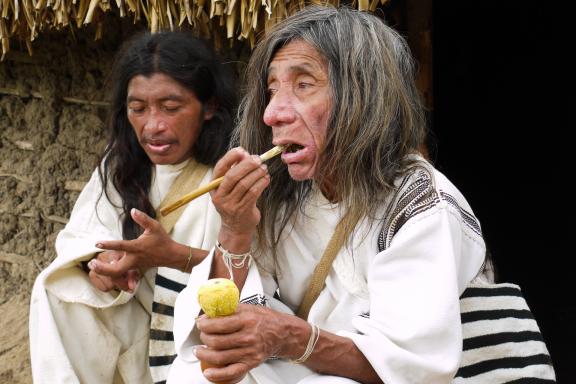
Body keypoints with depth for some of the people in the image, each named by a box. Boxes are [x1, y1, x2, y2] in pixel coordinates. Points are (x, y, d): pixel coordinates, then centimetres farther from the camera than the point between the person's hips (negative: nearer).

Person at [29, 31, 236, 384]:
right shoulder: (122, 164, 2)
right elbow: (79, 236, 2)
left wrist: (176, 255, -35)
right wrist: (99, 261, -22)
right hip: (140, 317, 5)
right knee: (60, 291, -13)